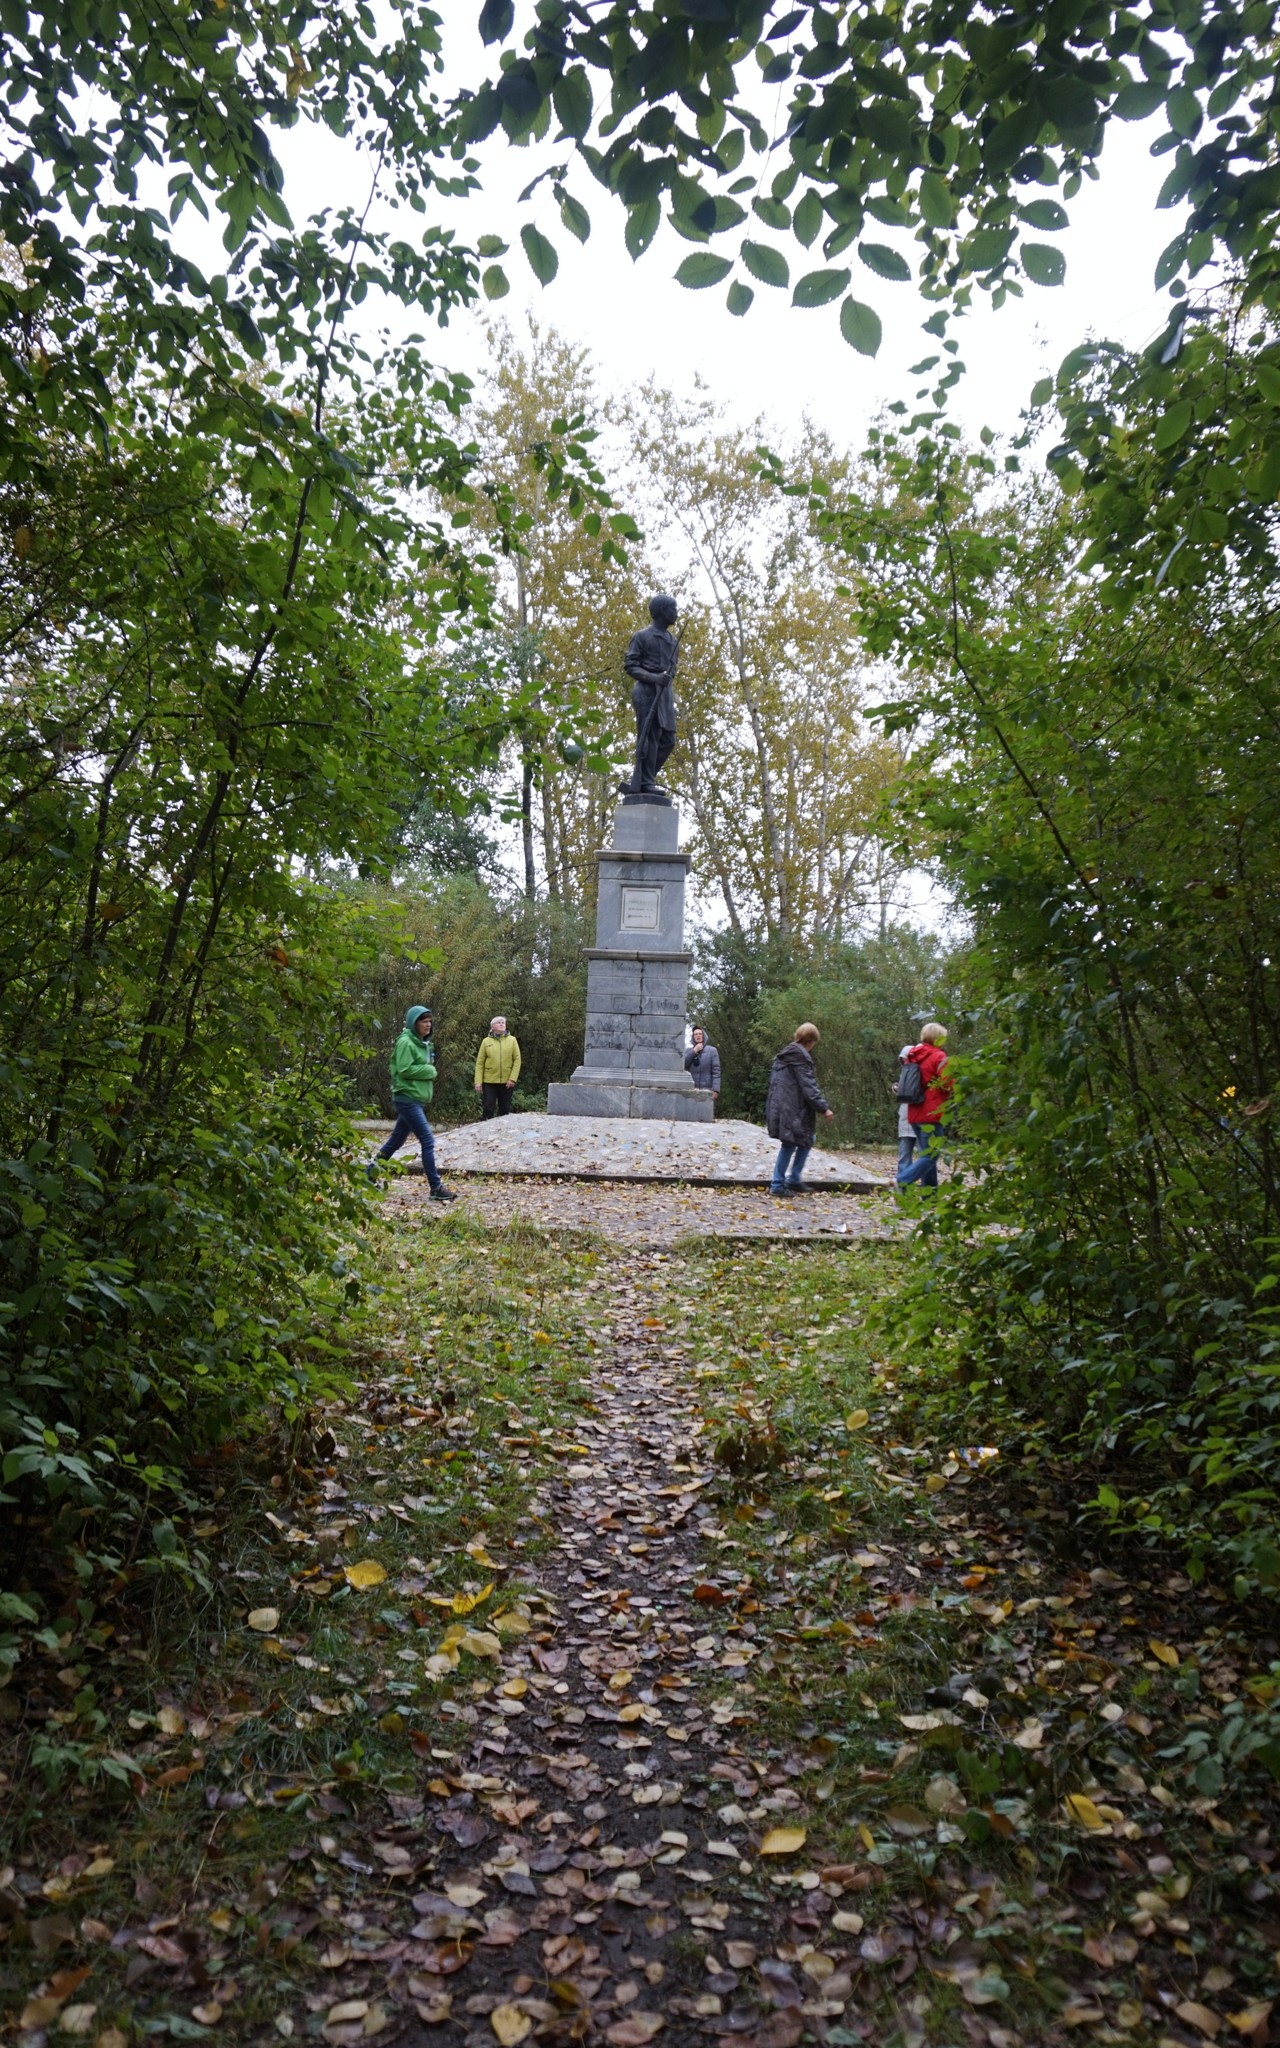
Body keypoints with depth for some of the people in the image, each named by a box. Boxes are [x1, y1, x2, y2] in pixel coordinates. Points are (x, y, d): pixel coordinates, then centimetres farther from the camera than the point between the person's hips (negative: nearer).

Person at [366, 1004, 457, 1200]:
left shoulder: (424, 1043, 16)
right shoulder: (406, 1042, -13)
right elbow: (405, 1070, -20)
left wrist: (429, 1073, 1)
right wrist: (430, 1071, -11)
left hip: (418, 1100, 10)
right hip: (407, 1099, -10)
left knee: (396, 1141, 15)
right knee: (428, 1141, -11)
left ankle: (370, 1173, 26)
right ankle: (436, 1188, -9)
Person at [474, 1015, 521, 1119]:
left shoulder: (512, 1040, 3)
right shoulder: (486, 1041, 1)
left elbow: (517, 1060, 0)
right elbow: (479, 1063, 1)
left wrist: (513, 1079, -9)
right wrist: (478, 1082, -6)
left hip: (506, 1082, 1)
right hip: (489, 1082, -1)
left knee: (505, 1110, 7)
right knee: (488, 1109, -2)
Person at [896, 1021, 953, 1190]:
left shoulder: (914, 1055, 14)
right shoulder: (938, 1056, -9)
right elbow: (948, 1084, -17)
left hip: (915, 1113, 8)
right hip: (932, 1113, -8)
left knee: (926, 1154, 14)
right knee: (930, 1156, -8)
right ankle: (902, 1184, -24)